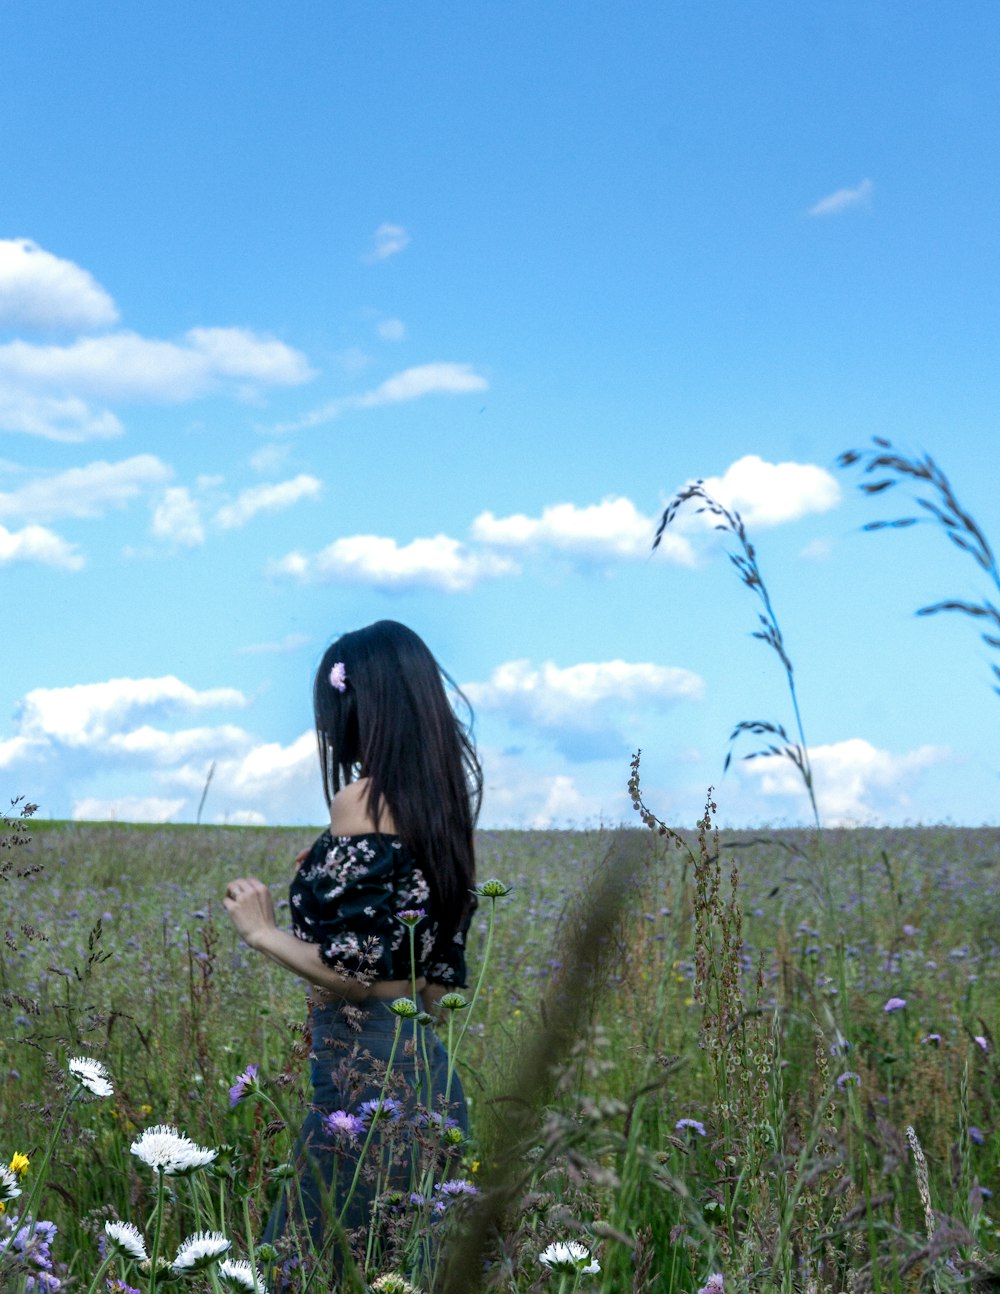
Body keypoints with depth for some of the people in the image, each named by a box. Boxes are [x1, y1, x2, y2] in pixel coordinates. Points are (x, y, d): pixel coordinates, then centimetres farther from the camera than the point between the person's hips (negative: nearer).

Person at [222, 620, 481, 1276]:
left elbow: (355, 971, -18)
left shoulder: (363, 800, -11)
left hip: (366, 1073, -9)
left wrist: (262, 930, -2)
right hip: (429, 1068, 9)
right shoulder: (444, 808, 12)